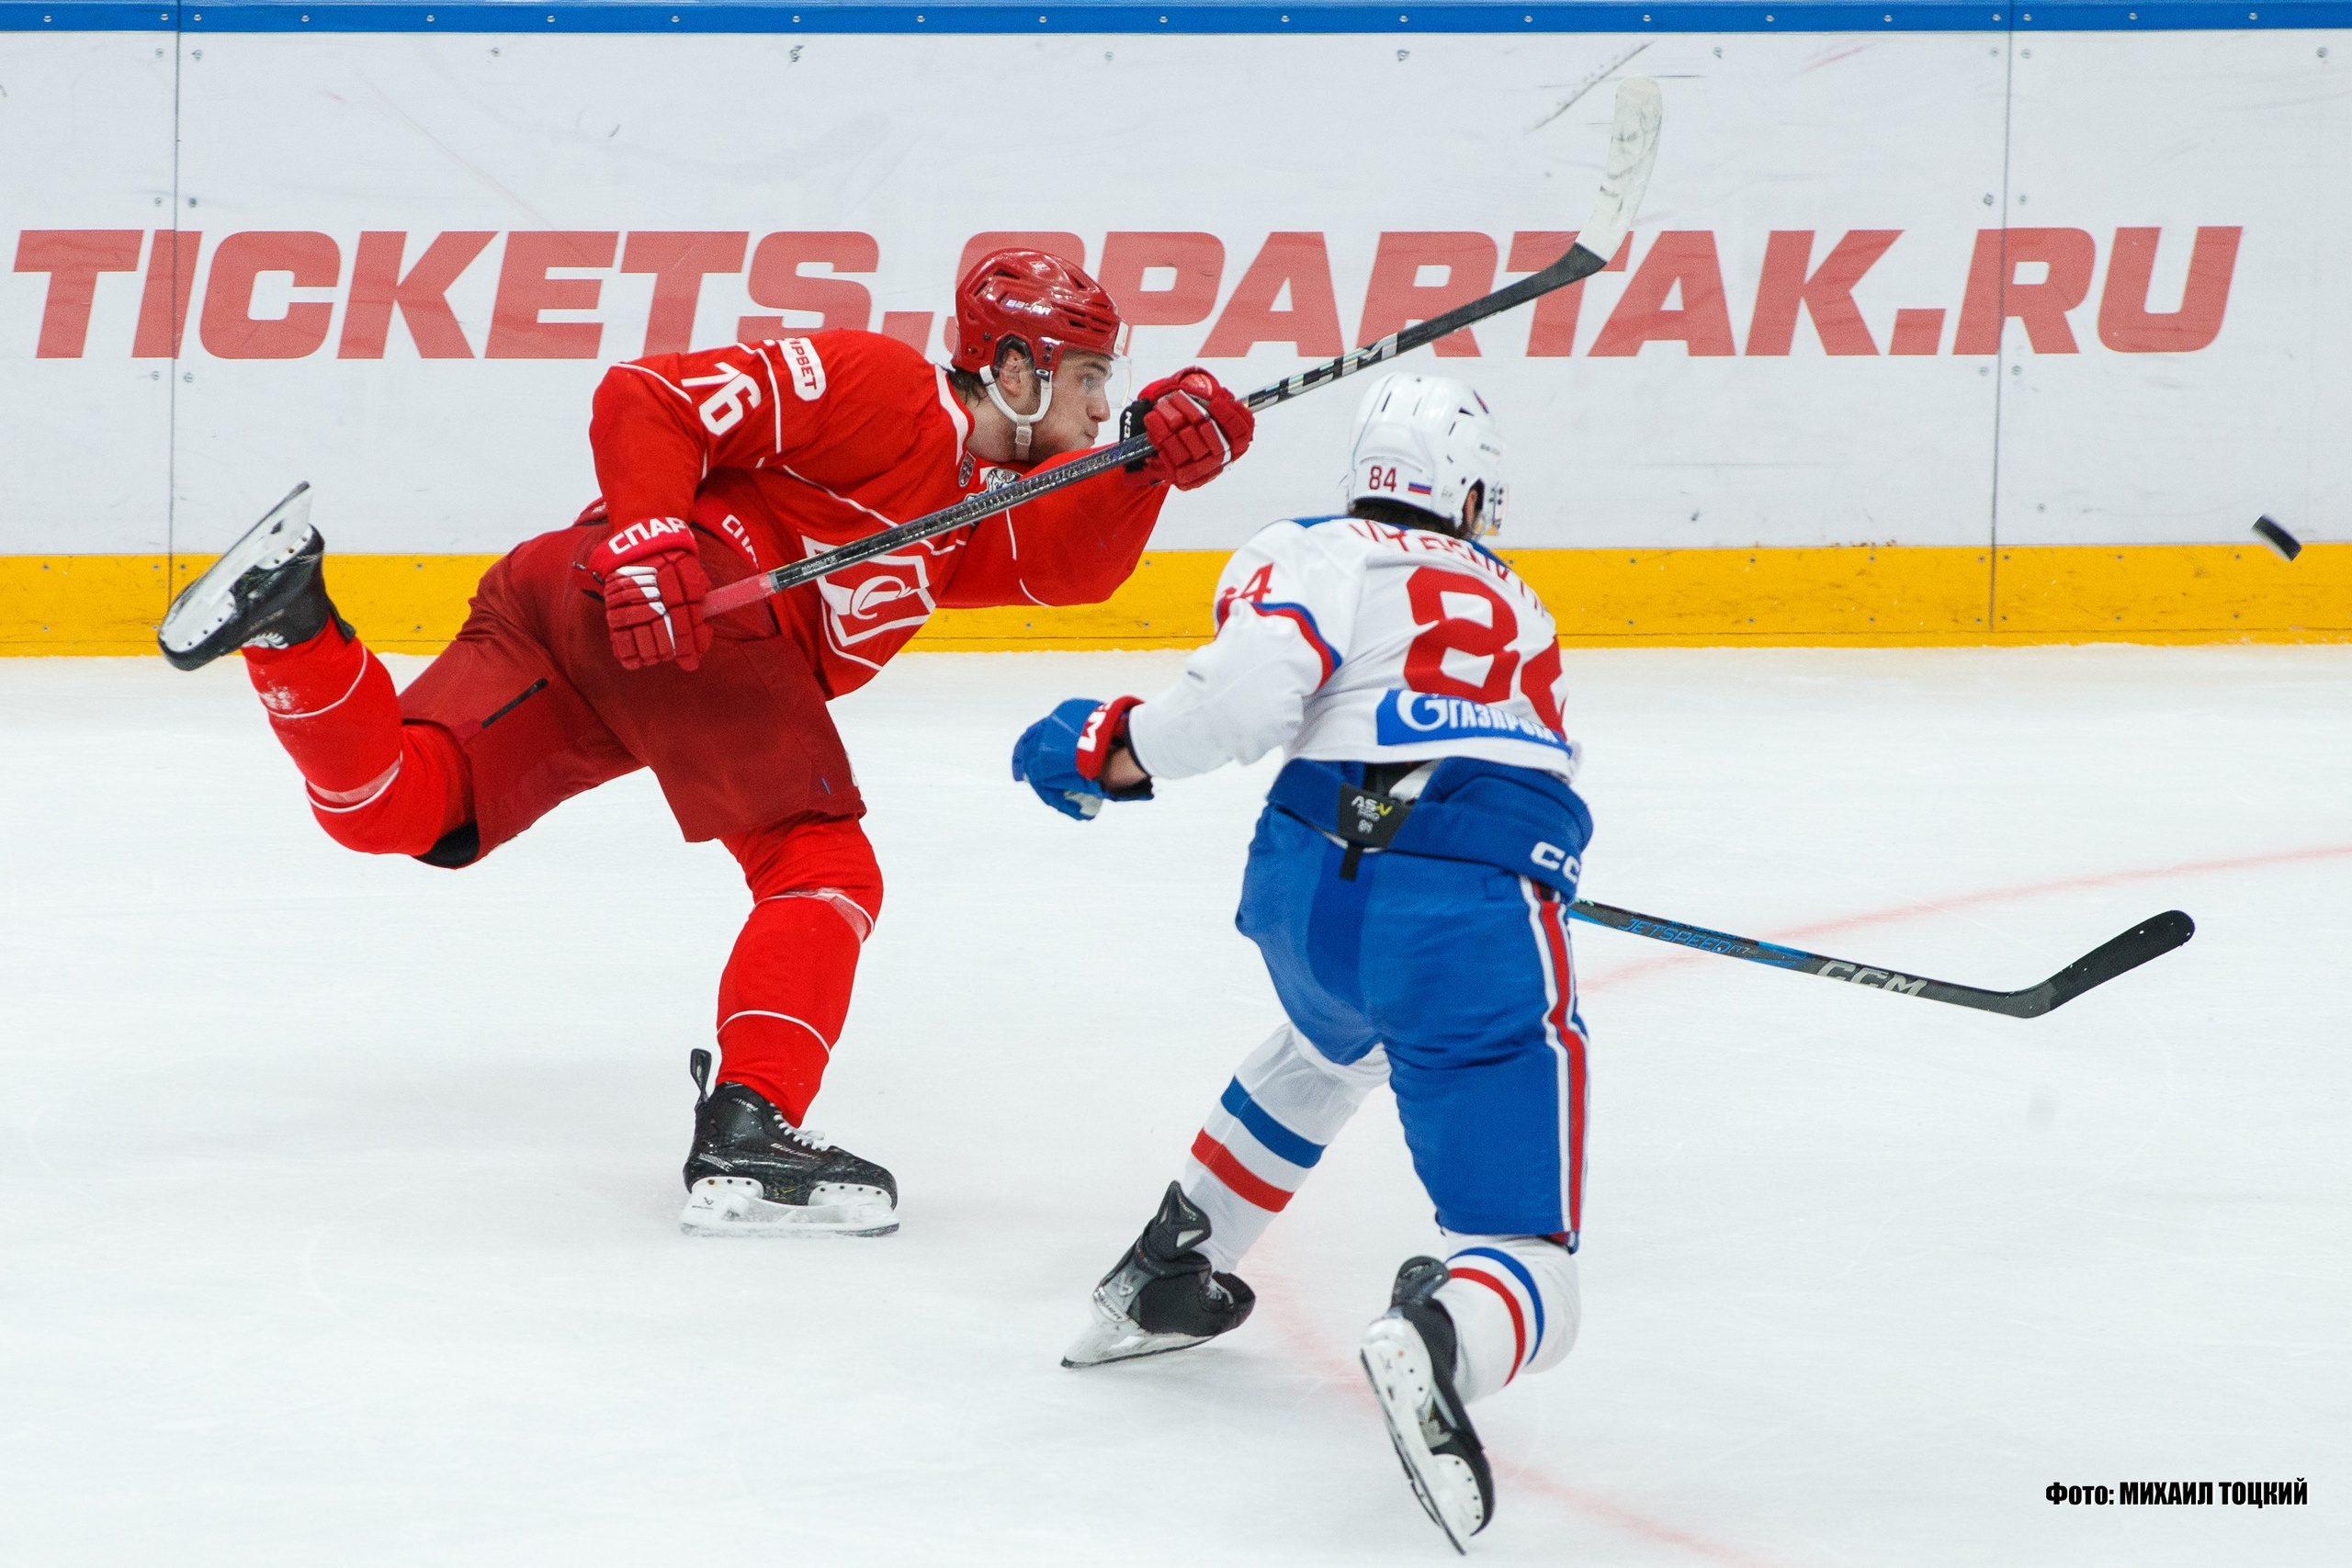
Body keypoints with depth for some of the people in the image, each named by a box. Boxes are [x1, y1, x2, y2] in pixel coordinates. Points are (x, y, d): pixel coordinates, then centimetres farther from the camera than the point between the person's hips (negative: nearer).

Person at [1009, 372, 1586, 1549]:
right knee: (1526, 1281, -1)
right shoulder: (1519, 610, 28)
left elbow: (1250, 690, -5)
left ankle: (1168, 1273, 46)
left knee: (1332, 1041, 41)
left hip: (1309, 888, 2)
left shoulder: (1311, 559, 14)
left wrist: (1108, 748, 7)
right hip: (1476, 935, -2)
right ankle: (1439, 1343, -38)